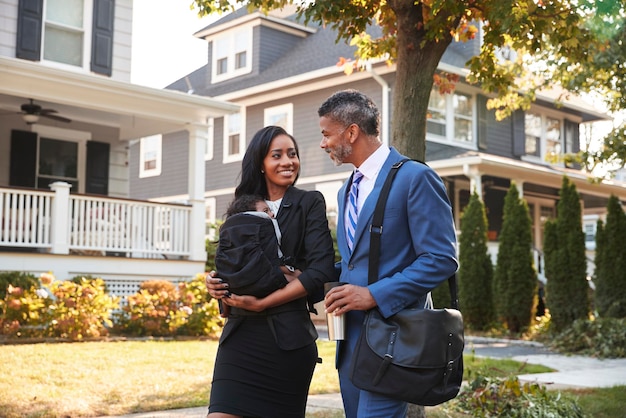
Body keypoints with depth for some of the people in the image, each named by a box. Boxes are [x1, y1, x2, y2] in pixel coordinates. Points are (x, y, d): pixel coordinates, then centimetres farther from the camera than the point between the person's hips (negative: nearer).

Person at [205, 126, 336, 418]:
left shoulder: (310, 203, 2)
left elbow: (320, 271, -10)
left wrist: (262, 303, -13)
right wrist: (215, 282, -5)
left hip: (288, 335, -3)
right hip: (240, 333, 3)